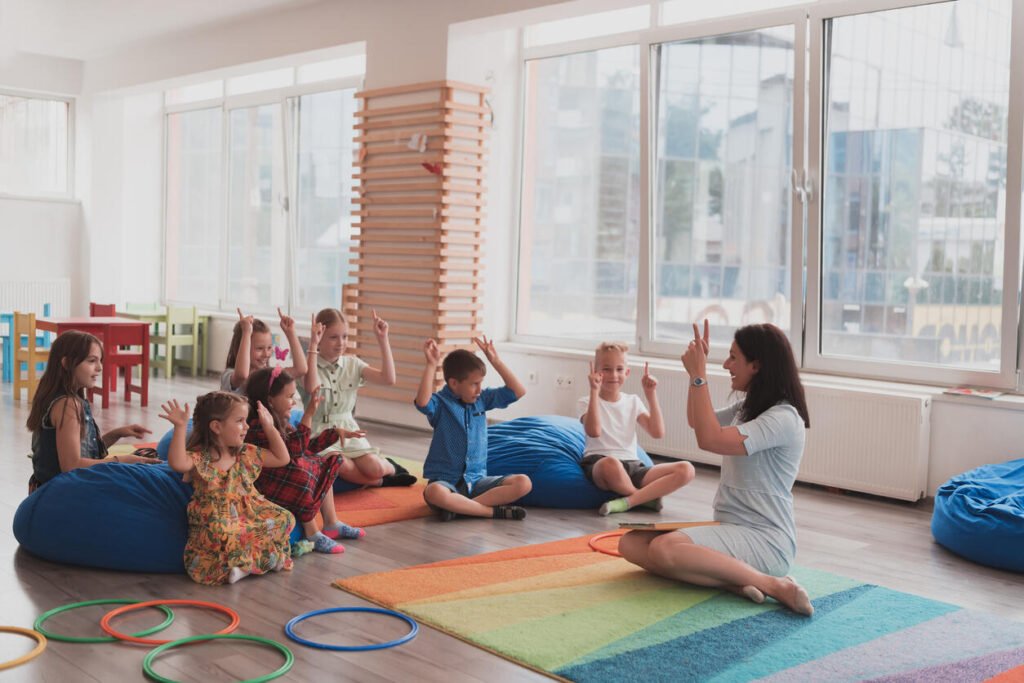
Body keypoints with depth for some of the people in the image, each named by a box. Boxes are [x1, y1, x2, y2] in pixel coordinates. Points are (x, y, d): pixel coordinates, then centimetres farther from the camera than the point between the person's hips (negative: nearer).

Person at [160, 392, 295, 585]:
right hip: (215, 524, -6)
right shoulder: (200, 457, -9)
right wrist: (180, 427, -36)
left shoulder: (246, 454, 10)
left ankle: (242, 563, -12)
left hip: (249, 516, 6)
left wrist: (269, 427, 15)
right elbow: (177, 463, -32)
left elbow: (282, 458, 19)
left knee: (284, 519, -16)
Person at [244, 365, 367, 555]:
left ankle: (331, 524, 15)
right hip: (265, 488, -11)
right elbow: (294, 451, -33)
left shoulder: (279, 423, 10)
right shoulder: (258, 427, -24)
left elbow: (307, 447, 20)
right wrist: (307, 416, -35)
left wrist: (335, 433, 15)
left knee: (324, 466, 17)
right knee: (302, 473, -34)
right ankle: (312, 534, -23)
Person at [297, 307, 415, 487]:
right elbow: (311, 388, -30)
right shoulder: (309, 365, -5)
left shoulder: (352, 364, 8)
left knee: (375, 467, -21)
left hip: (348, 431, 4)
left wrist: (382, 339, -5)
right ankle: (381, 481, -9)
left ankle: (390, 466, 15)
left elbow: (389, 379, -4)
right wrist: (312, 346, -27)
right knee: (341, 467, -34)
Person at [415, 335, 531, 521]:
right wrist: (431, 365, -29)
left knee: (523, 483, -18)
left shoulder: (482, 399, 12)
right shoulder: (440, 403, -5)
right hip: (446, 480, -5)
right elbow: (423, 402, -29)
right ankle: (493, 510, -27)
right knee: (434, 493, -41)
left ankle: (459, 507, -25)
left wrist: (495, 361, 5)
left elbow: (518, 391, 9)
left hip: (477, 480, 5)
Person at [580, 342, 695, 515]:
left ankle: (627, 501, -28)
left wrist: (651, 395, 4)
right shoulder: (586, 402, 8)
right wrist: (594, 391, -14)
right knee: (611, 463, -44)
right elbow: (594, 431, -15)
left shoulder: (633, 402, 20)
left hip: (633, 466, 5)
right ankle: (647, 498, -13)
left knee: (686, 470, -18)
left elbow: (658, 433, 7)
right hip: (598, 463, -5)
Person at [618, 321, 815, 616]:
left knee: (664, 548, -32)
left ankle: (776, 586, -23)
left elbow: (710, 439, -25)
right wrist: (697, 367, 18)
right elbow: (695, 422, 31)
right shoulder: (747, 408, 15)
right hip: (730, 528, 10)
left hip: (766, 539, -9)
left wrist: (699, 376, -17)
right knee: (630, 543, -9)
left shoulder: (783, 418, -15)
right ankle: (733, 582, -20)